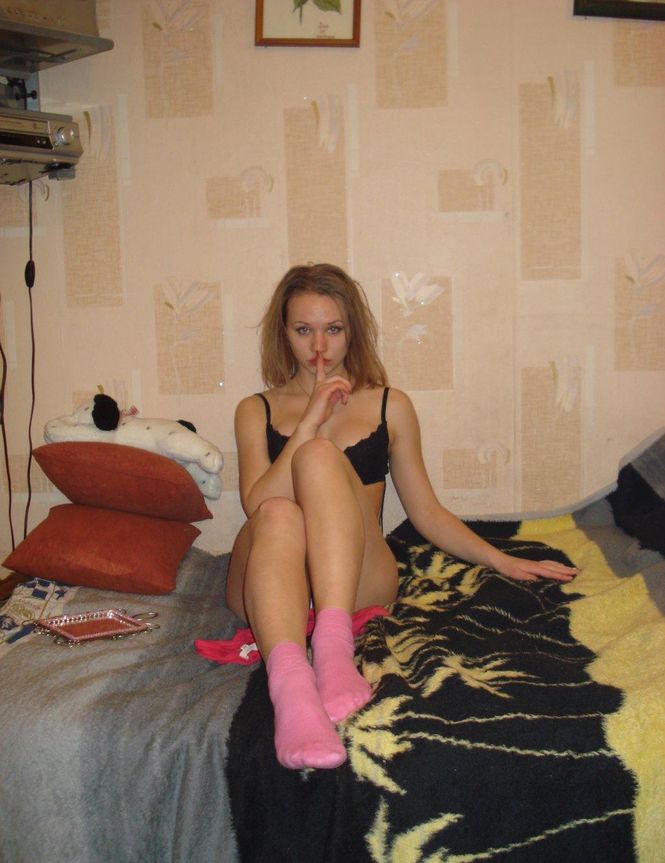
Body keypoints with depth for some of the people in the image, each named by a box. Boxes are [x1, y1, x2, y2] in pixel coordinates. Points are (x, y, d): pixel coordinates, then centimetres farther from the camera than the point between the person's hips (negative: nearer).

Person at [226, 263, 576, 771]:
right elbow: (256, 503, -1)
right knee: (279, 515, -34)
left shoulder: (389, 407, 17)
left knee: (319, 458, -26)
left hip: (359, 580, 0)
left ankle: (334, 643, -43)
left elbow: (426, 511, 17)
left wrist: (503, 561, 7)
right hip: (272, 582, 1)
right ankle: (291, 687, -55)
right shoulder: (257, 411, 16)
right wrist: (310, 421, -7)